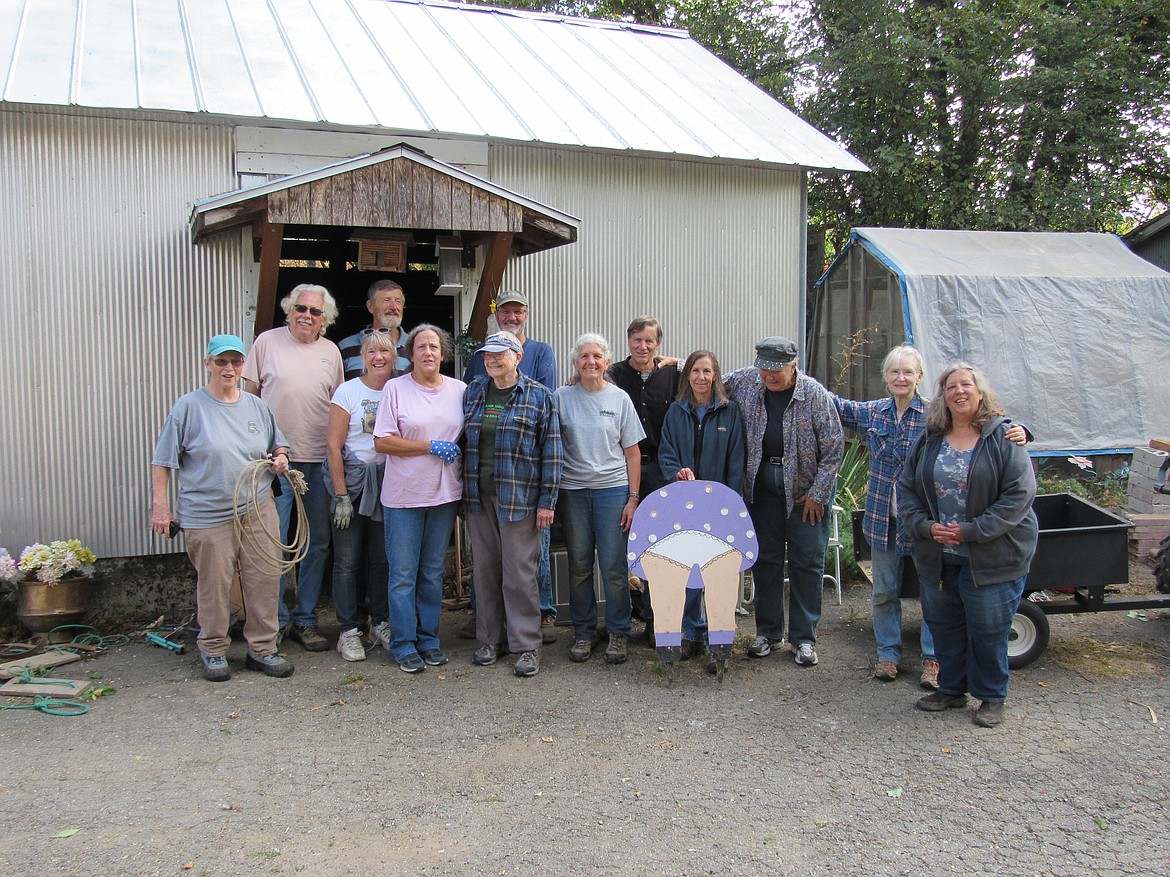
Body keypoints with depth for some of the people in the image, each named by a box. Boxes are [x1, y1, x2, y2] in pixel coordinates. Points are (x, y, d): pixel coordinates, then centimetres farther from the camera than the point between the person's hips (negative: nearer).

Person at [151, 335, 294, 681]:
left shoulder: (257, 406, 11)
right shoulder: (189, 406, -2)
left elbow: (278, 445, 26)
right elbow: (162, 461, -1)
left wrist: (281, 458, 3)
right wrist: (160, 506, -6)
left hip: (258, 510, 4)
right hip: (208, 515, -4)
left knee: (265, 581, 5)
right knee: (213, 586, 2)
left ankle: (262, 648, 18)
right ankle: (213, 651, 20)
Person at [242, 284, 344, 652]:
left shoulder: (330, 351, 10)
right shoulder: (267, 342, 2)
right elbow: (249, 394, 4)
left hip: (319, 460, 3)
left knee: (316, 544, 8)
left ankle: (305, 619, 20)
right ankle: (274, 621, 12)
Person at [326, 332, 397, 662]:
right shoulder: (348, 391, -5)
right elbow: (334, 446, -7)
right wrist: (341, 496, -10)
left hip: (387, 482, 3)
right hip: (352, 478, -3)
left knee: (382, 558, 9)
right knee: (348, 559, 1)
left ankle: (380, 624, 22)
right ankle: (349, 631, 10)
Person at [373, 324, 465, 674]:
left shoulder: (459, 390, 6)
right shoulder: (396, 388, -4)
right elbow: (382, 442, -9)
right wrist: (432, 447, -14)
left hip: (445, 494, 3)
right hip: (404, 495, -3)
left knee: (434, 572, 12)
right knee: (403, 574, 2)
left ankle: (429, 639, 23)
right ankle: (404, 645, 13)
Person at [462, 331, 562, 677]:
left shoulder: (539, 396, -2)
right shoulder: (473, 392, 11)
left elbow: (551, 450, -4)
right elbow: (463, 440, 16)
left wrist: (547, 501, -8)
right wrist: (462, 490, 10)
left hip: (519, 498, -4)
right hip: (479, 496, 5)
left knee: (520, 571, -2)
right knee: (485, 569, 10)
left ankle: (526, 645, 8)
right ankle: (491, 639, 23)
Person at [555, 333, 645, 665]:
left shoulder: (620, 399, 4)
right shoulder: (562, 398, 3)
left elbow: (632, 453, 5)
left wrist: (633, 498, -1)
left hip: (612, 488, -1)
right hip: (572, 489, 1)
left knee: (614, 567, 0)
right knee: (579, 566, 7)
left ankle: (618, 633, 14)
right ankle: (583, 633, 20)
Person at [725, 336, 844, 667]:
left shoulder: (814, 394, -13)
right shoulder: (745, 382, -4)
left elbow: (834, 447, -8)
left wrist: (817, 493, -9)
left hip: (805, 486, -3)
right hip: (761, 483, 3)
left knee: (806, 562, 1)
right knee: (765, 559, 8)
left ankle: (804, 638, 12)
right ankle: (768, 631, 22)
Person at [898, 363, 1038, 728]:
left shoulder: (1003, 437, -8)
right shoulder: (929, 440, 5)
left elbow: (1020, 493, -15)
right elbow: (906, 488, 8)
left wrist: (972, 531, -19)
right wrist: (925, 526, -9)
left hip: (991, 557, -4)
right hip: (937, 555, 5)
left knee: (988, 628, 4)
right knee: (943, 623, 14)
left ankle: (991, 697, 23)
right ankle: (951, 688, 32)